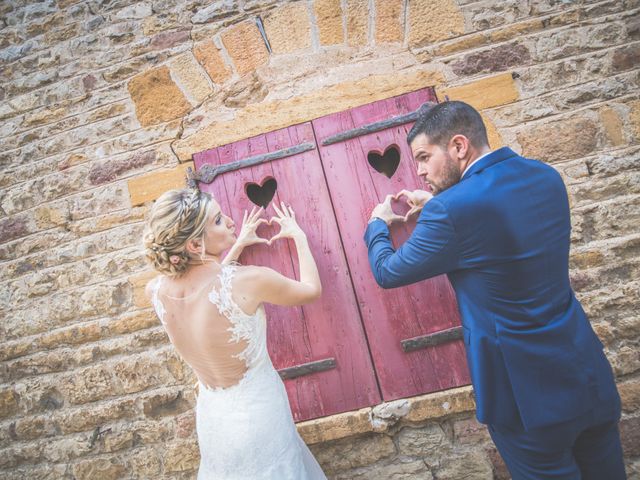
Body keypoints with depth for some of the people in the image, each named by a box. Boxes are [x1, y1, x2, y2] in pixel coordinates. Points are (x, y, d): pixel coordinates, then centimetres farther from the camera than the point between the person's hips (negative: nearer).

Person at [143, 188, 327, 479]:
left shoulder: (156, 291, -10)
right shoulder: (248, 280, -27)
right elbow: (312, 290, -7)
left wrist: (237, 247, 16)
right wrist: (299, 237, 5)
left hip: (211, 419, 6)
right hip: (257, 416, -5)